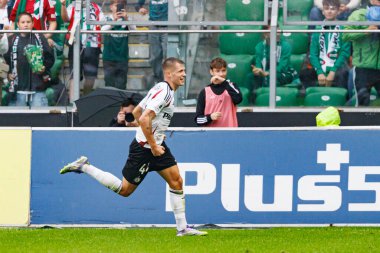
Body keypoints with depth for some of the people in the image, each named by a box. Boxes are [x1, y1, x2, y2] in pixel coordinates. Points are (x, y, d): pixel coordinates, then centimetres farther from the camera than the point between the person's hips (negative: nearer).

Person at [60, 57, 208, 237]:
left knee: (176, 181, 2)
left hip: (156, 145, 10)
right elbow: (144, 119, -29)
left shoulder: (161, 89, 11)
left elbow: (136, 112, 20)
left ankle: (182, 228, 4)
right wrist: (153, 146, -21)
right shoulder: (163, 92, -21)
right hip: (143, 148, -10)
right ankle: (84, 167, 9)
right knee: (125, 189, 0)